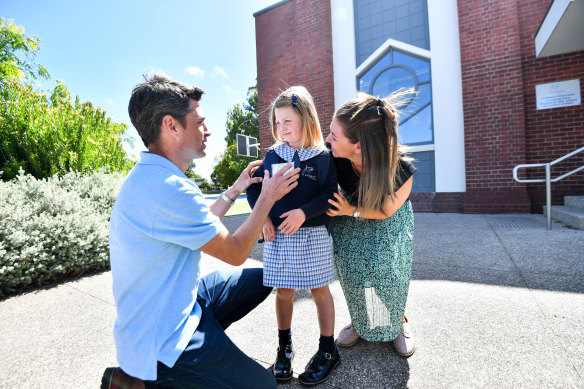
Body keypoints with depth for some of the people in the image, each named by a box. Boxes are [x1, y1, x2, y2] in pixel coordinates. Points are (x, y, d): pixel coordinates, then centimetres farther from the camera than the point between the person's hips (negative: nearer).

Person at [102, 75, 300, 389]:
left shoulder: (149, 178, 3)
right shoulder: (168, 189, -31)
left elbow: (200, 226, 13)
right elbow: (235, 253, -21)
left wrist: (234, 191, 11)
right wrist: (267, 198, -8)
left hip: (179, 300, 9)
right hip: (163, 340, -9)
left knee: (261, 279, 14)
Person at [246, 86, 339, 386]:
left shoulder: (322, 157, -3)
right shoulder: (272, 154, 5)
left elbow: (329, 195, -8)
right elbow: (255, 187, 5)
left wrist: (304, 212, -21)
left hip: (312, 235, -2)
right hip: (277, 236, 3)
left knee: (319, 290, 11)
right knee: (283, 291, 14)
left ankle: (328, 351, 30)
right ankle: (284, 347, 36)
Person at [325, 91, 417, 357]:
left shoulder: (400, 170, -37)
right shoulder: (333, 157, -34)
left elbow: (384, 212, -19)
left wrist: (352, 211, -32)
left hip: (389, 223, -2)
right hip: (350, 220, 2)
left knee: (388, 268, -9)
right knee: (350, 264, -4)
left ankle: (397, 323, 24)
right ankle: (360, 322, 25)